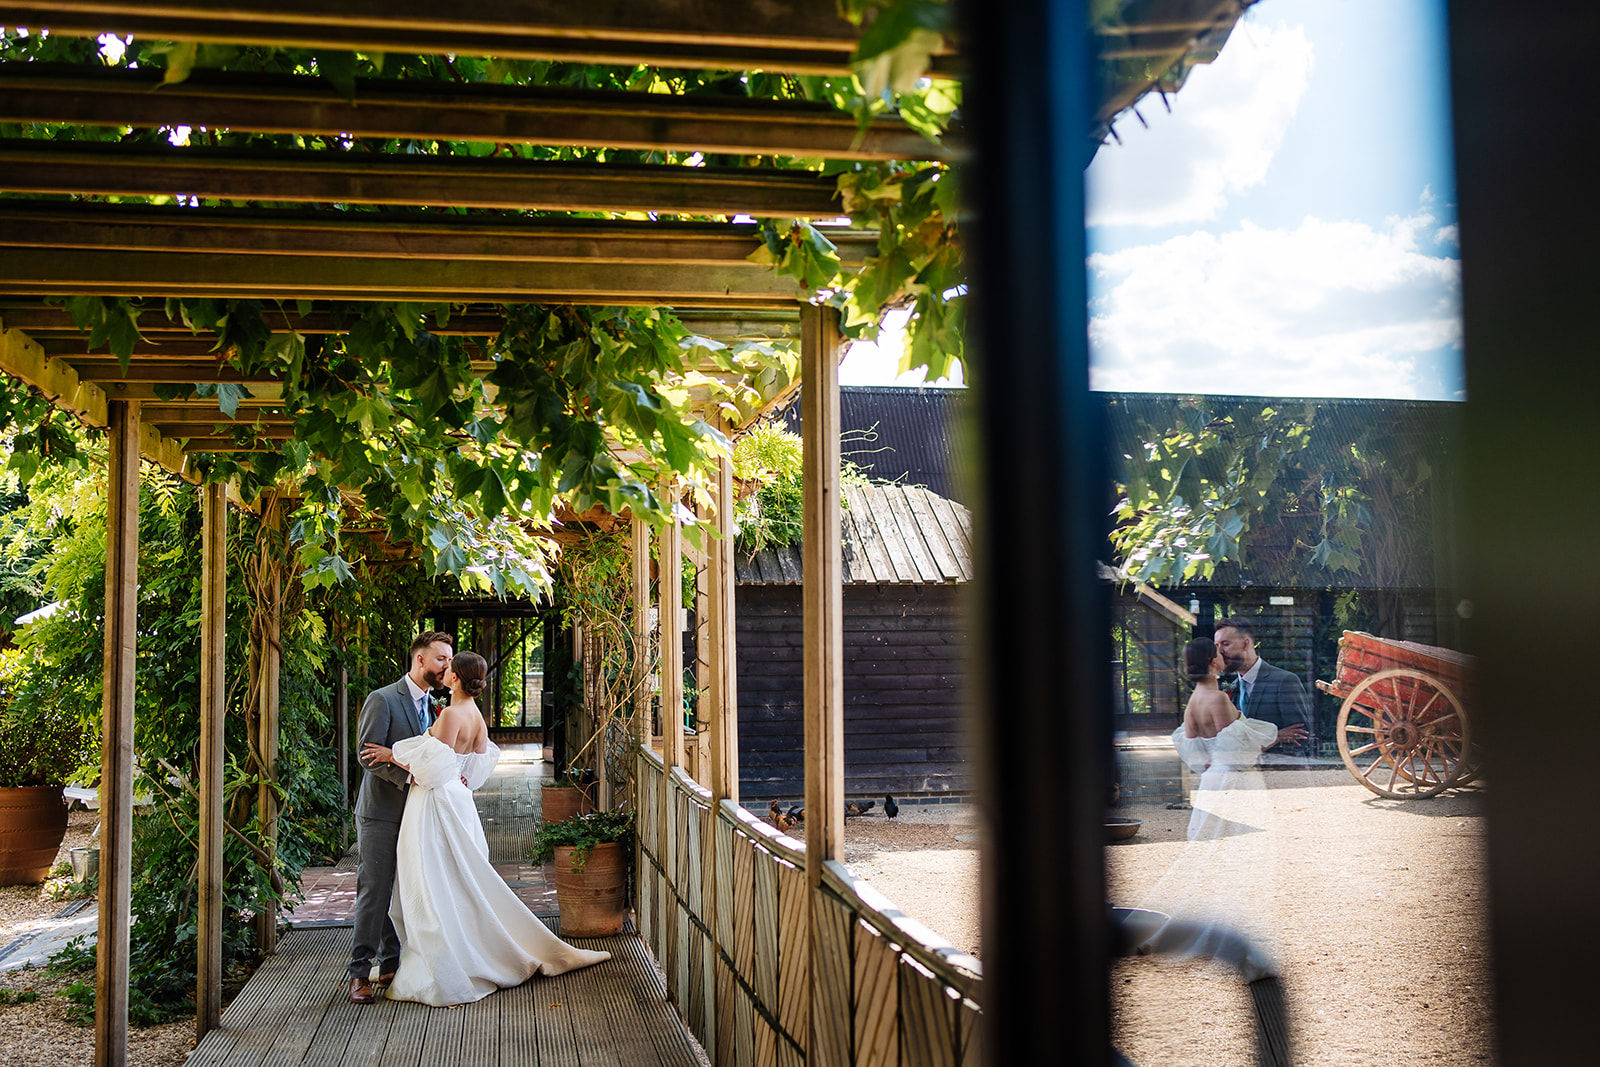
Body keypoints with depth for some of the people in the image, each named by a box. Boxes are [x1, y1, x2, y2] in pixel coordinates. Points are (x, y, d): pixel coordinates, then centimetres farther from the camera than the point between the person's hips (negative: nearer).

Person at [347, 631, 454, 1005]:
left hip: (416, 814, 7)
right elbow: (368, 756, -17)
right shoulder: (382, 700, -10)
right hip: (381, 813, -7)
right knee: (374, 892, -4)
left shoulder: (432, 705, 14)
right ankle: (360, 972, 3)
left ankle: (393, 965, 18)